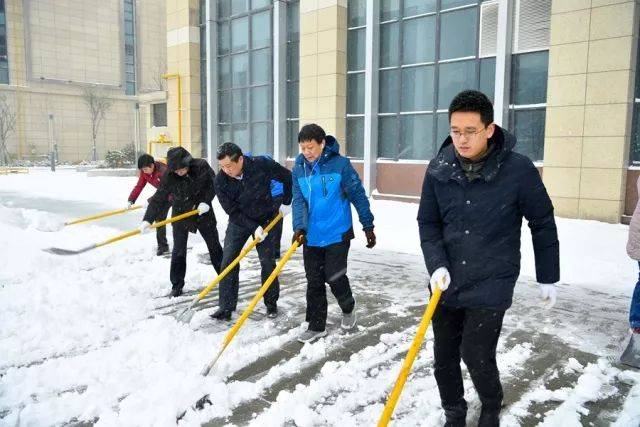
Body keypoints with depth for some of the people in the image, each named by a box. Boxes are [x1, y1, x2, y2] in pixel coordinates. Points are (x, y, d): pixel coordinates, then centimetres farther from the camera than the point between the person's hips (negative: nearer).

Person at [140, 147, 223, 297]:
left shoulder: (202, 166, -19)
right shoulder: (169, 176, -20)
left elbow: (213, 184, -7)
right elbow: (158, 198, -20)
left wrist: (206, 201, -19)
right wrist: (147, 220, -28)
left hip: (203, 212, 1)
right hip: (180, 215, 0)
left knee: (214, 245, 12)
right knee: (178, 251, 0)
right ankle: (177, 285, 13)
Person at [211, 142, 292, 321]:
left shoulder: (262, 165, -25)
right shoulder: (221, 181, -20)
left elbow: (288, 178, -10)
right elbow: (232, 210, -17)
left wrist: (286, 203, -5)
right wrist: (254, 227, -24)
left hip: (268, 218, -1)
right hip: (239, 220, 2)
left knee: (267, 261, -1)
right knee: (228, 260, -6)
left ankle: (271, 303, 16)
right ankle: (226, 307, 2)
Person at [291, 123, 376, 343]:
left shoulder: (340, 164, -12)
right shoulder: (298, 168, 1)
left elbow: (358, 195, -6)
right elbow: (298, 201, -2)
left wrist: (368, 226, -2)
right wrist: (299, 227, -18)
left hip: (337, 234, -4)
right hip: (311, 236, 4)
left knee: (335, 278, -3)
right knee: (314, 282, 9)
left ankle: (348, 308, 29)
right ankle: (316, 326, 23)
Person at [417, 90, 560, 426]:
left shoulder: (518, 169, -13)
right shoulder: (439, 169, -5)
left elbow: (543, 225, -1)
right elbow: (428, 223, 3)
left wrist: (548, 278, 5)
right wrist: (436, 265, -11)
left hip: (491, 285, -3)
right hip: (446, 282, 4)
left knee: (477, 357, -2)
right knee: (444, 358, 12)